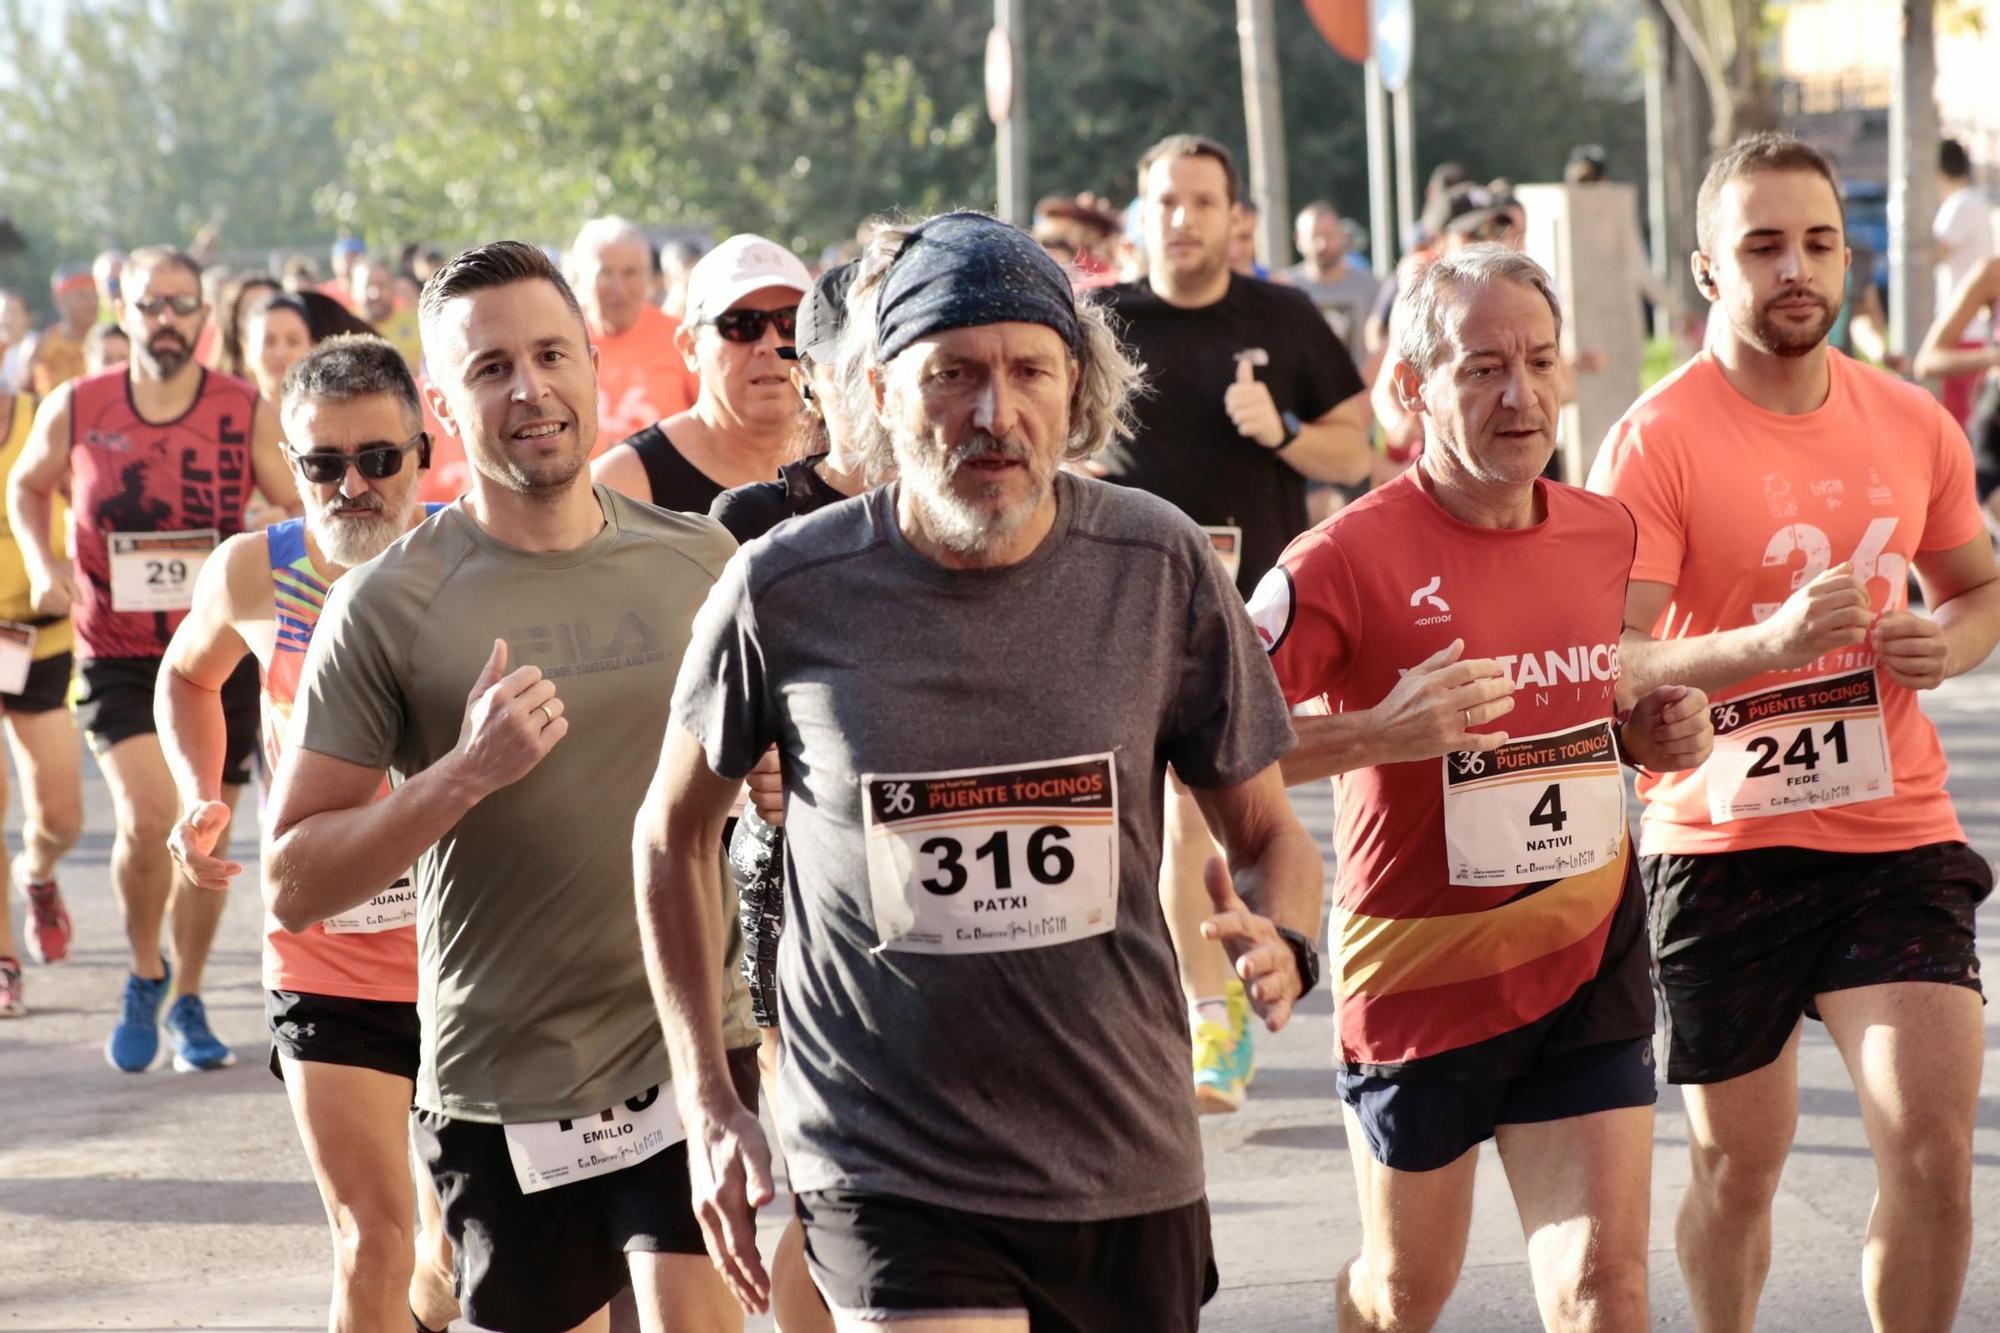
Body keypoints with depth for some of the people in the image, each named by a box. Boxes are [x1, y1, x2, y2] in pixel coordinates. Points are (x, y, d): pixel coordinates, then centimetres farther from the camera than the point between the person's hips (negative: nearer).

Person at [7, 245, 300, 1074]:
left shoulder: (246, 414, -4)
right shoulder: (75, 411, -3)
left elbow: (303, 515, 2)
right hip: (116, 655, -1)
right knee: (148, 813, -20)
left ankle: (188, 1003, 28)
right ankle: (144, 972, 7)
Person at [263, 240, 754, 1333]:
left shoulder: (700, 563, 3)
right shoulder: (386, 607, -7)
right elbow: (292, 887, -8)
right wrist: (464, 773, -21)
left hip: (688, 1049, 1)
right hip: (501, 1086, -1)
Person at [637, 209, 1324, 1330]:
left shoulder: (1161, 567, -5)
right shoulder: (786, 593, -8)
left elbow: (1266, 827, 6)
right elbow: (674, 833, 8)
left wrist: (1282, 944, -17)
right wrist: (707, 1102, 4)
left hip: (1129, 1164, 3)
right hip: (890, 1181, -3)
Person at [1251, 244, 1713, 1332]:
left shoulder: (1607, 534, 3)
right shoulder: (1349, 559, -16)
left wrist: (1655, 733, 0)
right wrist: (1375, 733, -31)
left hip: (1588, 967, 3)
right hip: (1418, 971, -3)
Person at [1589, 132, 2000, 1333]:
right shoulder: (1657, 441, -10)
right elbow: (1609, 668, -16)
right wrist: (1771, 643, -31)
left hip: (1897, 832, 3)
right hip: (1722, 842, -3)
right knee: (1738, 1166, 9)